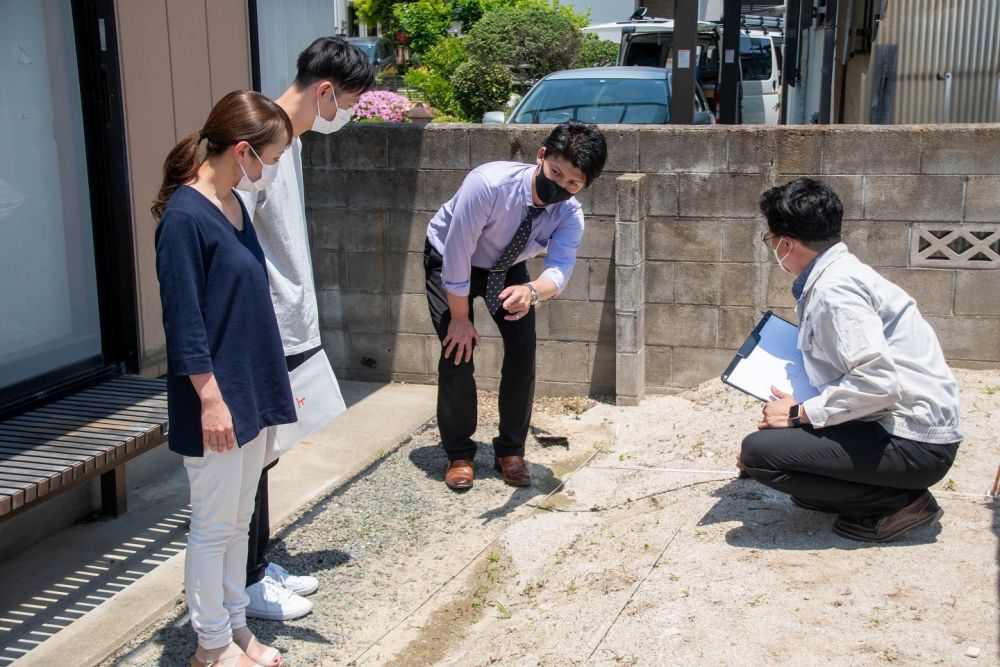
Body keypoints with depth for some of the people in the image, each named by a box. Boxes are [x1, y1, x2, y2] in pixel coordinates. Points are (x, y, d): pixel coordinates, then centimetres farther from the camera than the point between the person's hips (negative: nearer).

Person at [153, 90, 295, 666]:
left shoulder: (233, 203, 9)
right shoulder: (184, 216, -18)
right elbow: (183, 318, -19)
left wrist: (273, 383, 19)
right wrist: (211, 398, -18)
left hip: (253, 392, 9)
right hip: (218, 400, -9)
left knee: (240, 518, 17)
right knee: (214, 525, 5)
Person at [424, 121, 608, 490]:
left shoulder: (570, 215, -26)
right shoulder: (487, 184, -40)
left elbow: (559, 269, -40)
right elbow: (457, 256, -33)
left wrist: (531, 291, -63)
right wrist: (460, 318, -24)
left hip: (507, 267, 4)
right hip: (450, 260, -3)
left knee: (523, 351, -6)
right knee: (458, 352, -12)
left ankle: (510, 451, 14)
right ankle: (459, 453, 9)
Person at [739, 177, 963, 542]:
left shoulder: (834, 290, -19)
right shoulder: (839, 273, 12)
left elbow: (878, 383, -28)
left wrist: (799, 414, -17)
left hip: (915, 443, -10)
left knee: (759, 452, -19)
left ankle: (900, 502, -6)